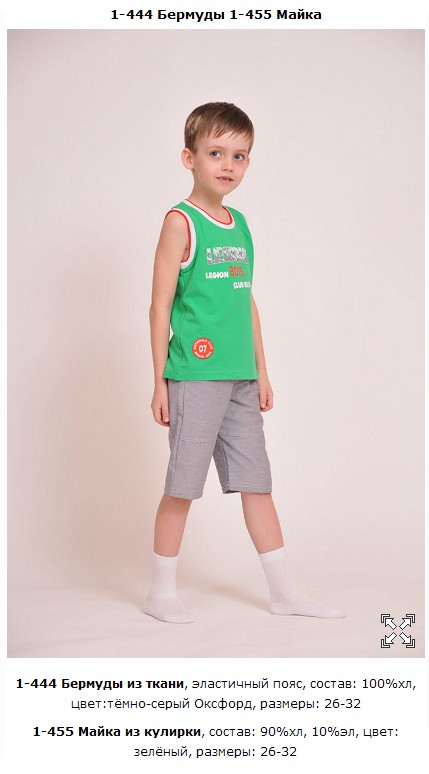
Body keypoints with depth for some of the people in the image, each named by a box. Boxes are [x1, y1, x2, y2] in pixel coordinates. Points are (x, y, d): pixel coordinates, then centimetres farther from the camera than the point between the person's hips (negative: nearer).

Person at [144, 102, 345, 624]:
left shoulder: (239, 224, 14)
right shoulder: (181, 222, -6)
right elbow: (160, 304, -8)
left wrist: (261, 371, 18)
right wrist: (160, 380, -10)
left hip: (239, 377, 7)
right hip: (194, 375, -7)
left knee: (256, 481, 11)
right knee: (183, 484, 1)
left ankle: (283, 591, 20)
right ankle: (161, 592, 16)